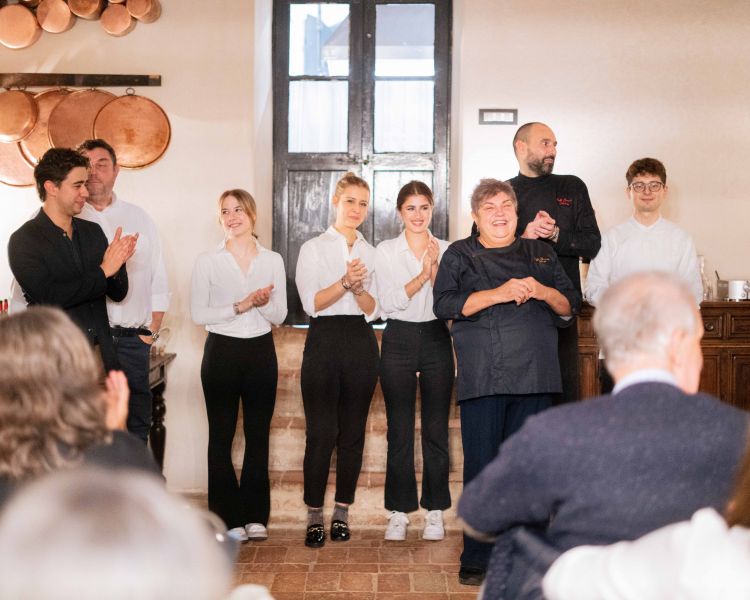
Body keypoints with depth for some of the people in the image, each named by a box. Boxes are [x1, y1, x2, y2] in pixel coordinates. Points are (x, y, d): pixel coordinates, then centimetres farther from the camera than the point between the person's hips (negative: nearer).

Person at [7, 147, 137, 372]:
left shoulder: (93, 231, 8)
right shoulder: (23, 240, -7)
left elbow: (118, 294, 9)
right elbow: (48, 298, -18)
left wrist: (117, 263, -12)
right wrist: (103, 271, -14)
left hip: (103, 354, 5)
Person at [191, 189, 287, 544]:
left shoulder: (273, 261, 6)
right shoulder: (207, 262, 0)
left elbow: (279, 316, 5)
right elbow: (198, 314, -6)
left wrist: (263, 302, -16)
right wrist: (241, 306, -16)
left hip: (261, 353, 2)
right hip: (222, 352, -2)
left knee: (258, 435, 6)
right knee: (221, 437, 1)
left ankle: (255, 515, 14)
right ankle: (229, 518, 9)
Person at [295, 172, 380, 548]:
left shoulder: (371, 253, 13)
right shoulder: (313, 248, 4)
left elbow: (373, 310, 7)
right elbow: (312, 303, -6)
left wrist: (359, 288, -12)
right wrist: (344, 282, -20)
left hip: (361, 343, 3)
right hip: (324, 341, -3)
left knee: (353, 432, 5)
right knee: (321, 432, -6)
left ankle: (341, 514, 15)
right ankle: (314, 517, 2)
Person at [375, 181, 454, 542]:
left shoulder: (446, 251, 6)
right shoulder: (385, 252, 3)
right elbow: (389, 303, -7)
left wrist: (435, 269, -14)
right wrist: (423, 274, -15)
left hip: (436, 339, 1)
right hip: (399, 340, -1)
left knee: (436, 429, 4)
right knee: (399, 430, 3)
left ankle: (435, 511, 14)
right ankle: (399, 512, 11)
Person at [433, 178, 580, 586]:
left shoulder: (540, 254, 19)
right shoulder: (459, 255, 10)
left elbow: (570, 307, 17)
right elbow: (444, 304, -5)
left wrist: (544, 292, -5)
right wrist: (499, 294, -14)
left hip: (534, 375, 3)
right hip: (482, 379, -3)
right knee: (481, 468, -4)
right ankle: (476, 560, 6)